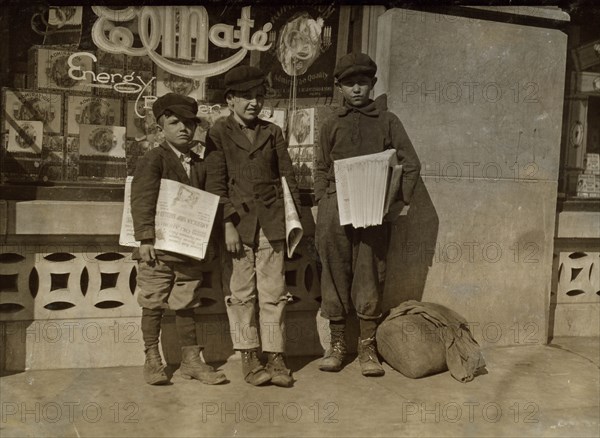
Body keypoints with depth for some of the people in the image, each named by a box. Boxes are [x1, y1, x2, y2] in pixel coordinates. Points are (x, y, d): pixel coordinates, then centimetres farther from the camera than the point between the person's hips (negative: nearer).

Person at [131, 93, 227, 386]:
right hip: (158, 247, -4)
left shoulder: (201, 163, 12)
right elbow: (142, 200, -14)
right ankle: (152, 360, 20)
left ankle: (191, 360, 21)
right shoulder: (153, 159, -5)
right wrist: (145, 239, -22)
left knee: (186, 305, 12)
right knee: (154, 304, 6)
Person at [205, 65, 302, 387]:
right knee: (240, 293, 2)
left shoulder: (273, 132, 13)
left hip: (271, 223, 3)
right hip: (237, 223, -2)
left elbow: (287, 177, 13)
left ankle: (275, 356, 11)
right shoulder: (219, 133, 3)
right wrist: (227, 225, -10)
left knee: (273, 292, 3)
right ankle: (249, 358, 13)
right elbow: (215, 184, -3)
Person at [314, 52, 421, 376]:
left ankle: (367, 346, 10)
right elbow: (321, 169, 15)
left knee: (370, 276, 0)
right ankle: (337, 343, 14)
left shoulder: (387, 121, 11)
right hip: (335, 207, 1)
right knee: (335, 274, 3)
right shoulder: (331, 125, 15)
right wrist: (323, 204, 1)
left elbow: (410, 163, 8)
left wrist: (400, 200, -2)